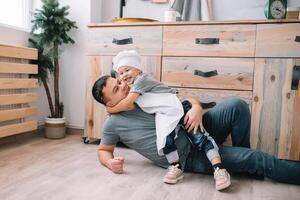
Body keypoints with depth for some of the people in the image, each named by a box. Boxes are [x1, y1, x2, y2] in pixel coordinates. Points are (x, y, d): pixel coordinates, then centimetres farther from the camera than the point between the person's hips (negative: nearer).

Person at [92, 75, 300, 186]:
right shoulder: (113, 124, -3)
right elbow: (103, 151, 10)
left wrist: (196, 108, -17)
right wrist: (111, 162, -14)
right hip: (188, 157, -5)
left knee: (236, 106, -15)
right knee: (256, 158, -14)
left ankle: (243, 159, 8)